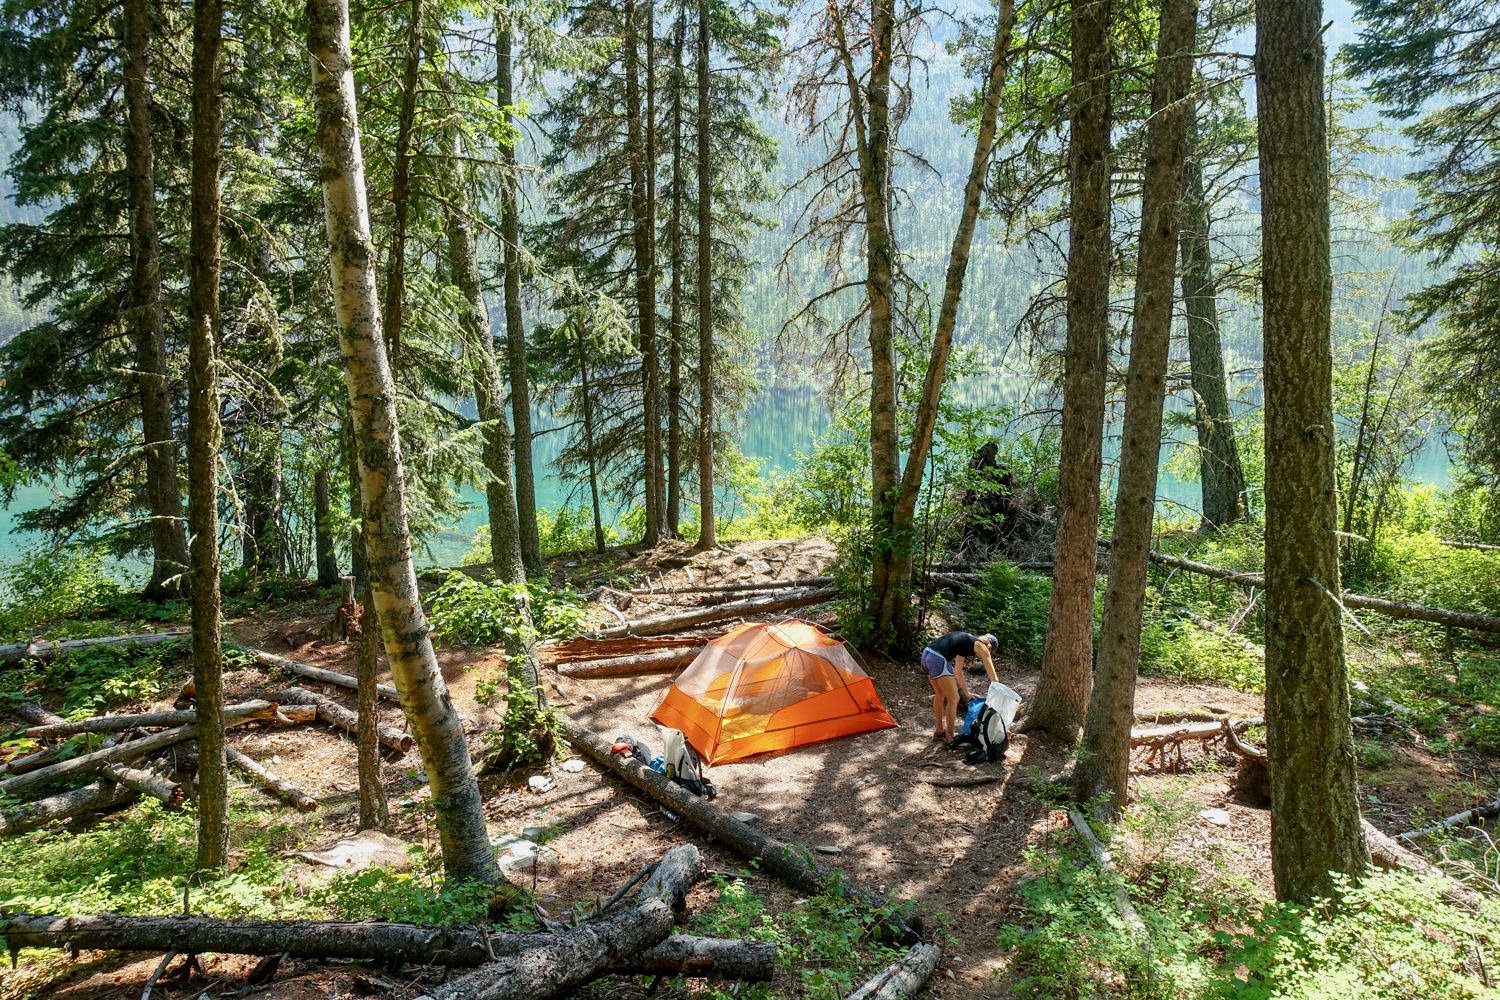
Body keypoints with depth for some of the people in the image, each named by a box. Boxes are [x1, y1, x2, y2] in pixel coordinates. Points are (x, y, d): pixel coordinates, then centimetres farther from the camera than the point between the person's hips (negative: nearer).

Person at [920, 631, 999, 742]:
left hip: (926, 654, 9)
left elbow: (958, 672, 32)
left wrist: (967, 694, 35)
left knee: (940, 695, 26)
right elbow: (994, 679, 12)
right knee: (953, 699, 7)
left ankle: (939, 731, 37)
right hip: (938, 659, -9)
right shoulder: (980, 646, 7)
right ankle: (950, 737, 16)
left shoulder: (966, 642, 28)